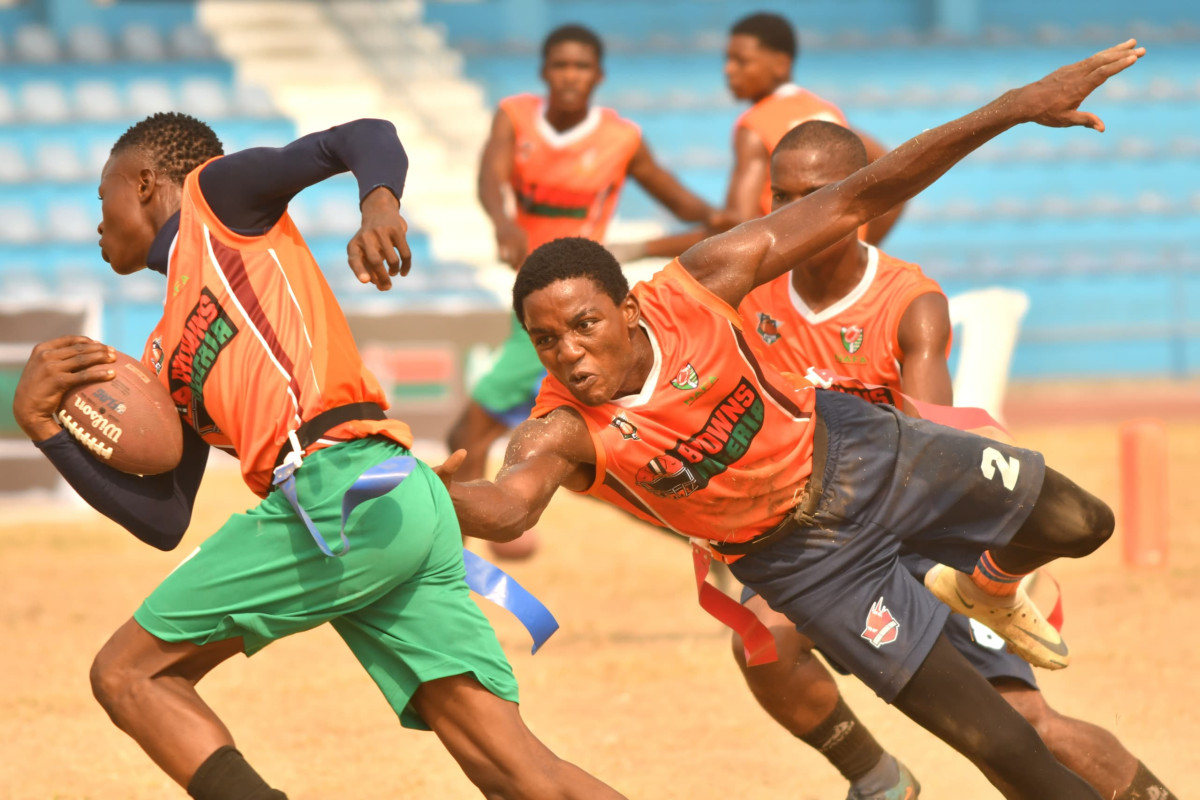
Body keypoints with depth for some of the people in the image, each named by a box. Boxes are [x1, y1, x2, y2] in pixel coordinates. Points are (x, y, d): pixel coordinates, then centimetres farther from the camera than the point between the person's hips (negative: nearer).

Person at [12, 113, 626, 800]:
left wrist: (380, 204, -21)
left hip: (346, 491, -8)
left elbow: (368, 139, 1)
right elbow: (163, 522, 24)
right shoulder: (167, 357, 33)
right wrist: (40, 421, 20)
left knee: (126, 673, 1)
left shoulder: (214, 193, 14)